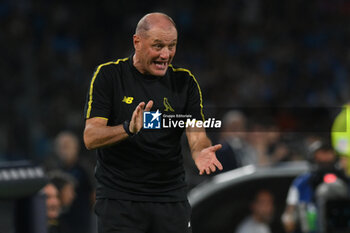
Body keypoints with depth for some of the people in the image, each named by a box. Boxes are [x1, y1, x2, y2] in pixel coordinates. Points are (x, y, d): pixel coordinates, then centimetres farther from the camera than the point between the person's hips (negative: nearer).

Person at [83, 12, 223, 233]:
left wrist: (201, 151, -25)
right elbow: (90, 138, -11)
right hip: (118, 196, -3)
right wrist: (129, 128, -30)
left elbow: (197, 135, -1)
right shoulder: (108, 75, -3)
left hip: (171, 197, 3)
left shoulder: (185, 81, 5)